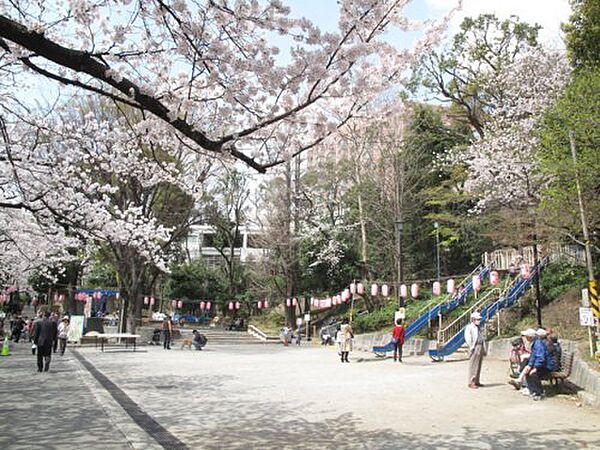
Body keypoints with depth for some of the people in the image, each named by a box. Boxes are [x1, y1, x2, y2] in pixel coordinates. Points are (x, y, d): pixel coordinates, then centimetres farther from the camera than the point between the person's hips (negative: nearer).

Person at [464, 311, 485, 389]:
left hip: (480, 348, 8)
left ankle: (477, 382, 17)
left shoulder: (478, 328, 20)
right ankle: (471, 383, -6)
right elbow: (467, 339, -13)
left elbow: (482, 338, 22)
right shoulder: (468, 327, -4)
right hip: (474, 348, -8)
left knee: (478, 366, 10)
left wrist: (484, 349, 16)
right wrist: (472, 348, -17)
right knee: (473, 366, -8)